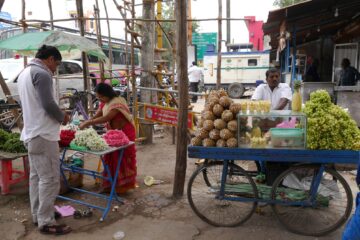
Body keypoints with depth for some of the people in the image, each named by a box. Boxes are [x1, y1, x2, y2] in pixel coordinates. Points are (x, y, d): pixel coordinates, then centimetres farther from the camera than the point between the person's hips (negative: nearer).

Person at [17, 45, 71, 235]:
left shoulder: (24, 73, 17)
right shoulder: (42, 73, -15)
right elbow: (48, 104, -22)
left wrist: (57, 115, 15)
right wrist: (62, 117, -4)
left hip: (30, 133, 11)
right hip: (43, 134, -10)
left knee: (36, 176, 16)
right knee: (49, 178, -5)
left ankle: (37, 214, 26)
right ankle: (46, 222, 2)